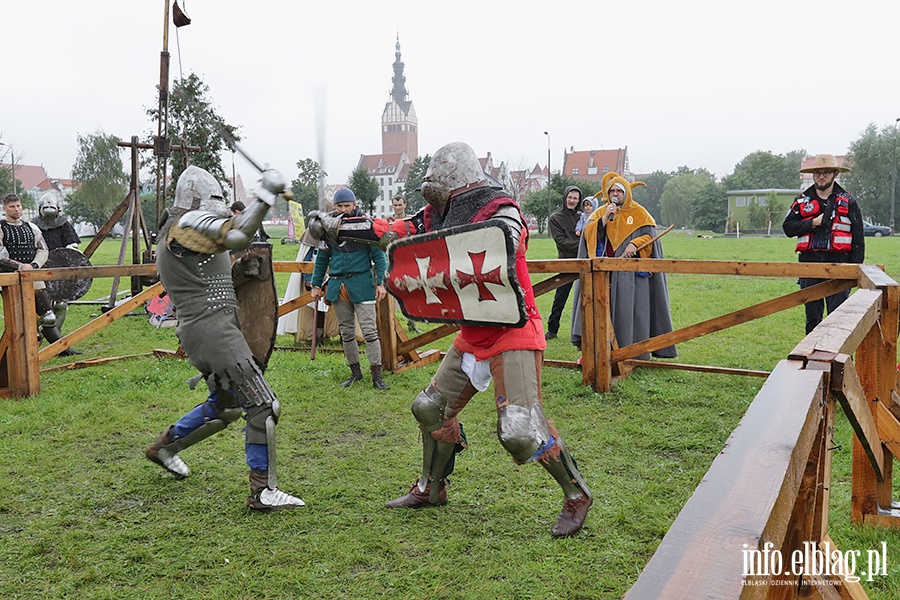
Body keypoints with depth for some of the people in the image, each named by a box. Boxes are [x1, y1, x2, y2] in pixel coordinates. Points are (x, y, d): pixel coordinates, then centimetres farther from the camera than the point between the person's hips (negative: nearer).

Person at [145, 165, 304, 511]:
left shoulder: (171, 232, 21)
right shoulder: (191, 222, -10)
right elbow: (238, 236, -26)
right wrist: (266, 194, -20)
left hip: (196, 331, 11)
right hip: (213, 329, -11)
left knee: (225, 405, 26)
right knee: (263, 407, -11)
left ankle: (165, 446, 42)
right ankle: (263, 491, -7)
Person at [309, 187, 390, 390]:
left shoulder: (366, 225, -4)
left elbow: (379, 256, -1)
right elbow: (322, 259, 16)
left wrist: (380, 283, -9)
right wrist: (316, 285, 14)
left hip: (362, 284, -4)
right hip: (337, 286, 4)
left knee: (369, 331, -6)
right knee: (346, 333, 10)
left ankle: (377, 376, 0)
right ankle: (355, 372, 23)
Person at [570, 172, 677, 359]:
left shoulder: (638, 213, 7)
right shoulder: (600, 213, 13)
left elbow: (650, 235, 2)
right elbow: (588, 234, 0)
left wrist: (635, 244, -16)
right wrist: (605, 218, -11)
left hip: (631, 272, -2)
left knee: (630, 309, -4)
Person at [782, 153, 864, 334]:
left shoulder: (848, 201, 7)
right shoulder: (802, 200, 12)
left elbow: (858, 236, 6)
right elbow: (788, 227, 3)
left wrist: (856, 266, -2)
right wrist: (814, 222, -9)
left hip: (838, 262, -2)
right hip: (809, 262, 2)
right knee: (812, 315, 9)